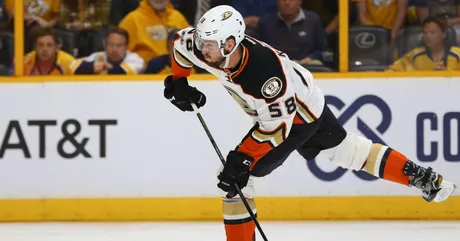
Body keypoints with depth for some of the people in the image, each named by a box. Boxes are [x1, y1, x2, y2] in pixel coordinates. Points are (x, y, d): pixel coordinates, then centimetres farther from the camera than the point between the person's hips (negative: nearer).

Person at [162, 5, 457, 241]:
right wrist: (178, 82, -4)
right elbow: (182, 43, 2)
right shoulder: (208, 46, -21)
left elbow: (277, 127, -33)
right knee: (346, 149, 19)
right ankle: (425, 179, 25)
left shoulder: (264, 73, -40)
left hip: (299, 113, -8)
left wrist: (243, 157, -34)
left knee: (235, 176, -8)